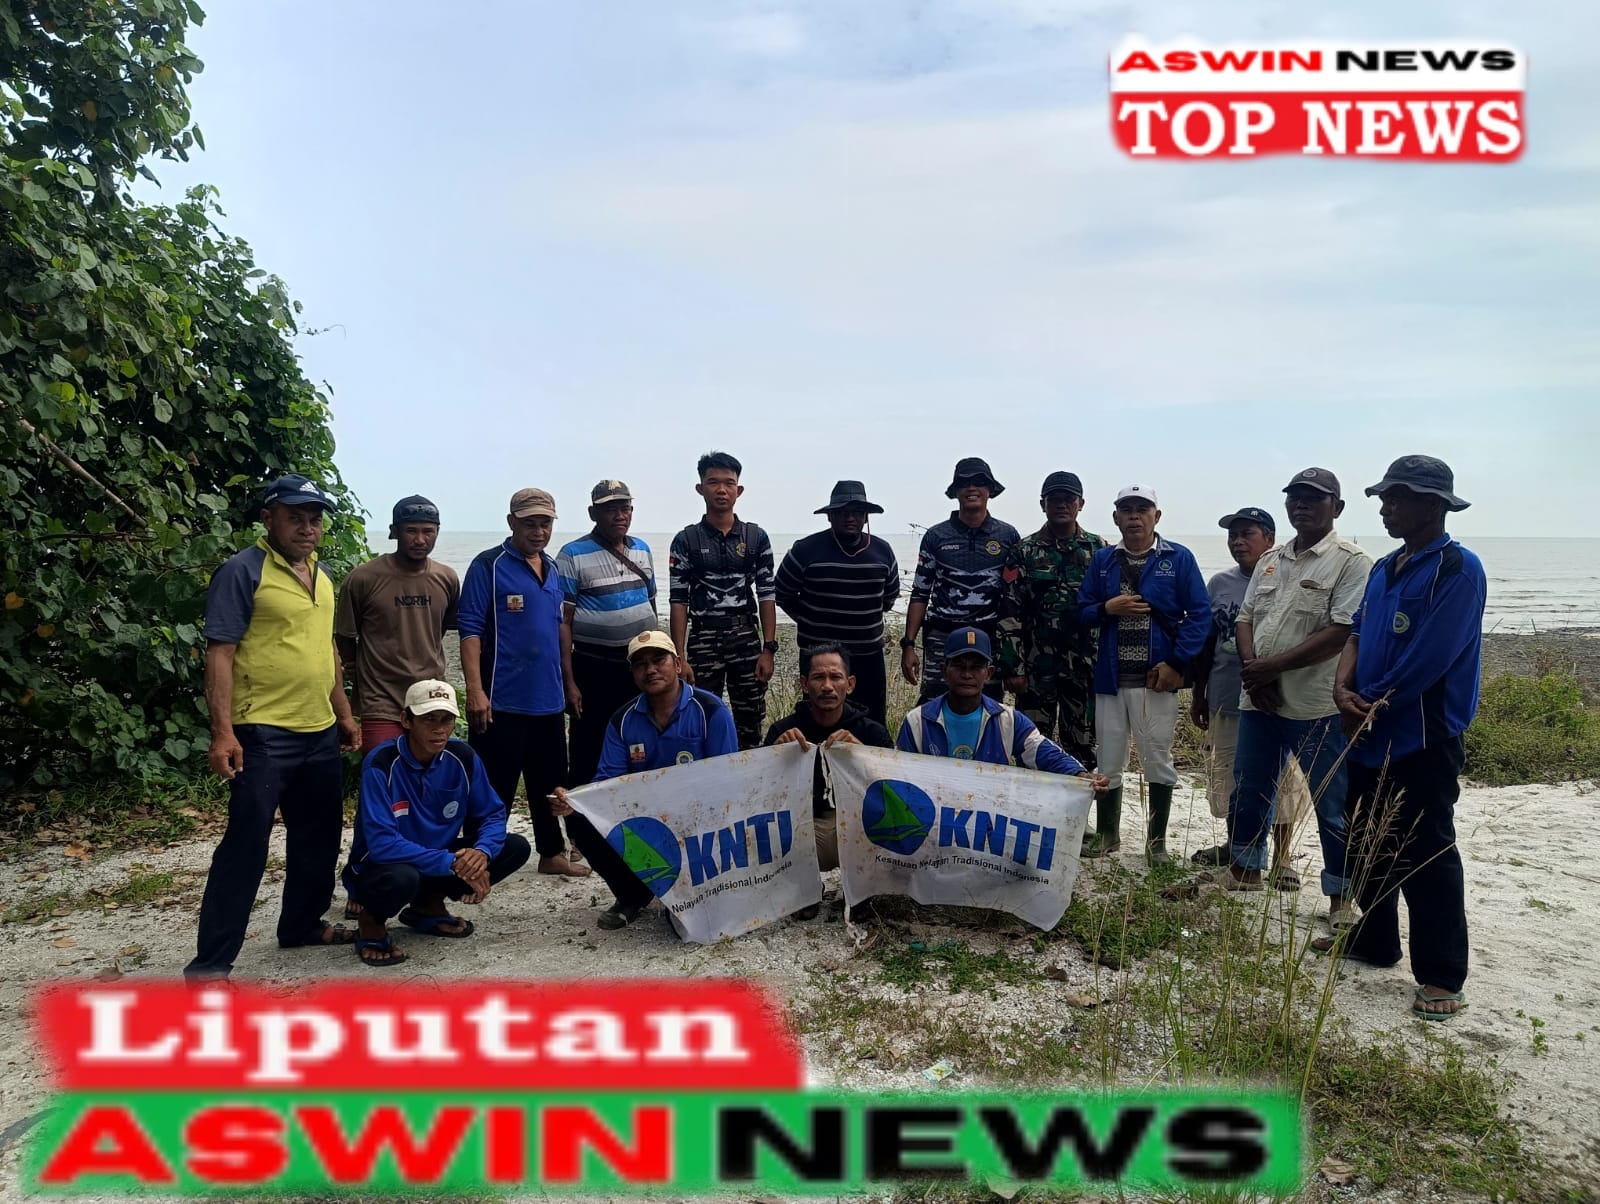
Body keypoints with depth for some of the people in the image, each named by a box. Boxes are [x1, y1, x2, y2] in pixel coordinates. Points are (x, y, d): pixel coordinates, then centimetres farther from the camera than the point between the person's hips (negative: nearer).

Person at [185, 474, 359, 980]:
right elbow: (219, 654, -15)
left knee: (319, 837, 17)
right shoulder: (242, 571, -11)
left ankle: (303, 924, 34)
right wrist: (222, 731, -21)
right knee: (246, 845, -4)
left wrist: (344, 713, 19)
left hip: (320, 732, 8)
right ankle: (210, 962, 5)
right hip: (263, 735, -8)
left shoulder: (320, 574, 14)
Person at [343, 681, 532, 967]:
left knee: (516, 847, -8)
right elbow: (381, 843, -30)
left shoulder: (462, 757, -9)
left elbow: (492, 814, -3)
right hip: (383, 866, -6)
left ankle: (429, 904, 9)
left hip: (441, 859, 6)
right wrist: (452, 863, -34)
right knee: (401, 878, -40)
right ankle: (373, 921, -2)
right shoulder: (381, 764, -24)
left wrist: (482, 852, -26)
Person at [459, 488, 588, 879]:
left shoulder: (552, 568, 13)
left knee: (549, 781, 17)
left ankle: (552, 853, 30)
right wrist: (475, 689, -20)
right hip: (502, 700, -7)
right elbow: (471, 629, -13)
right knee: (494, 787, -1)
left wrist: (566, 681, 18)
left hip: (548, 698, 7)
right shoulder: (489, 565, -9)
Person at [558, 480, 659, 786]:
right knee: (588, 760, 3)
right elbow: (563, 621, -9)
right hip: (595, 669, -5)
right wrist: (569, 682, -14)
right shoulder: (574, 555, -7)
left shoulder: (642, 549, 10)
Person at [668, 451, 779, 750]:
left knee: (751, 724, 6)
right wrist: (680, 657, -7)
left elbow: (766, 596, 4)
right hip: (703, 639, -1)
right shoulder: (686, 540, -1)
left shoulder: (757, 537, 3)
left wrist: (768, 650, -3)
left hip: (746, 638, 1)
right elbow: (678, 602, -2)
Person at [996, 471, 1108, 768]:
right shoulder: (1023, 552, 2)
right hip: (1037, 668, -1)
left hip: (1085, 667, 1)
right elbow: (1009, 614, -2)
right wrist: (1012, 667, -7)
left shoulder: (1100, 550, 6)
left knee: (1083, 750, 8)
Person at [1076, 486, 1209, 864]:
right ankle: (1106, 833, 25)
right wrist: (1108, 608, -12)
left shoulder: (1178, 558, 0)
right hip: (1110, 676, 3)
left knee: (1158, 760, 5)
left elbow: (1200, 613, -5)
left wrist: (1177, 664, -12)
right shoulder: (1103, 560, 9)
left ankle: (1157, 840, 18)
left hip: (1156, 677, -3)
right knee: (1107, 760, 10)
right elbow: (1082, 613, 9)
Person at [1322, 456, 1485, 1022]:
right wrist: (1343, 689, -9)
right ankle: (1373, 939, 32)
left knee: (1425, 855, -2)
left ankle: (1441, 978, 7)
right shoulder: (1384, 568, 13)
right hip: (1370, 736, 8)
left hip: (1422, 739, -8)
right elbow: (1357, 634, 11)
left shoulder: (1458, 570, -14)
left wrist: (1368, 704, -11)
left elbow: (1427, 660, -21)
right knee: (1370, 844, 17)